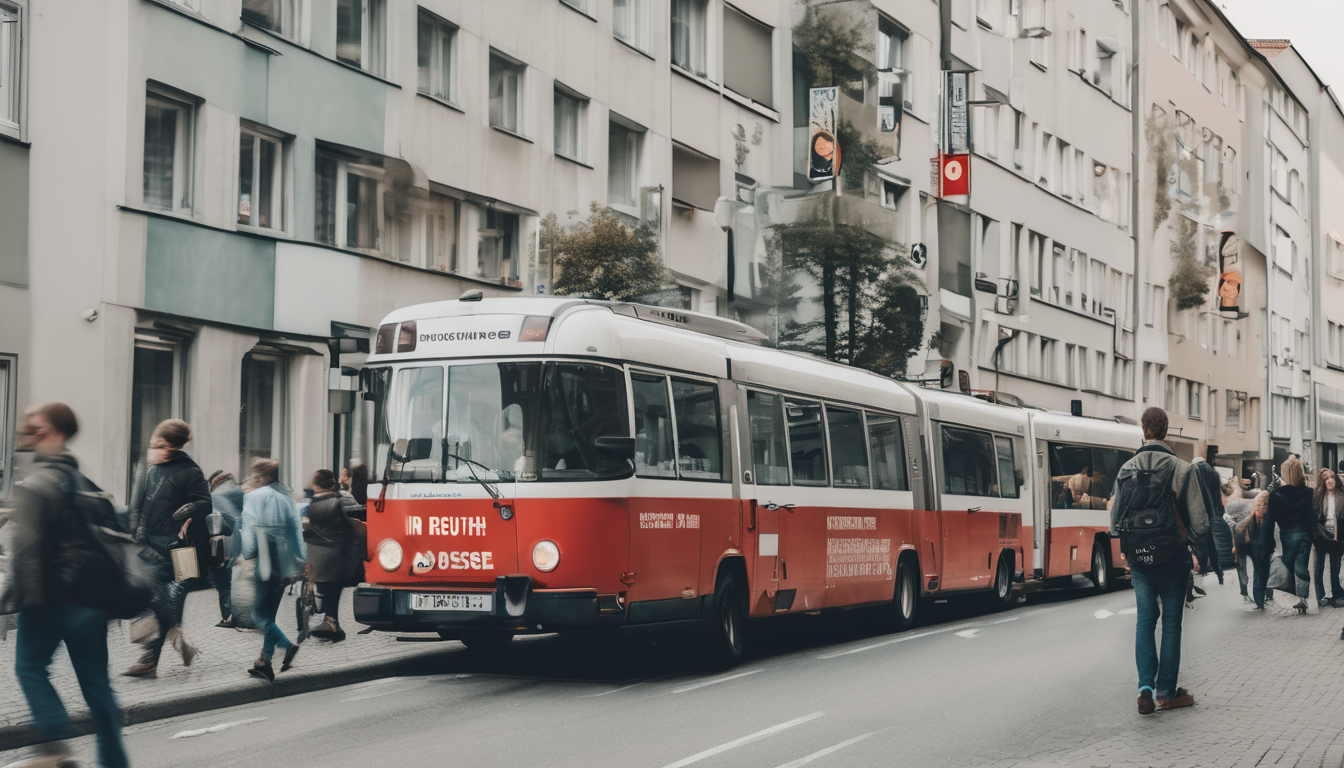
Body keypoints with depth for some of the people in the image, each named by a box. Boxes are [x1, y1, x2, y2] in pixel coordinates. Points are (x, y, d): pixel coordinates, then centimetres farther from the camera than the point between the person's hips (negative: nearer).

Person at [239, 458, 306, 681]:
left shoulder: (254, 497, -4)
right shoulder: (286, 499, 12)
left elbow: (250, 530, -10)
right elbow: (297, 534, 9)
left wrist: (246, 556, 5)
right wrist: (299, 562, 12)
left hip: (266, 564, -7)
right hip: (284, 567, 7)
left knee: (259, 614, -2)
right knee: (269, 614, 14)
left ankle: (287, 646, -18)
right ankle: (265, 662, 15)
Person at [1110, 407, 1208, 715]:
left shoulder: (1126, 470, -2)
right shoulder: (1181, 470, -13)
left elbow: (1115, 520, 2)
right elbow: (1198, 521, -12)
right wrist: (1193, 539, 10)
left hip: (1138, 557, 3)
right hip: (1173, 558, -3)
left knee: (1145, 619, 10)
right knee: (1171, 622, 7)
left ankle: (1146, 686, -4)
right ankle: (1166, 693, 11)